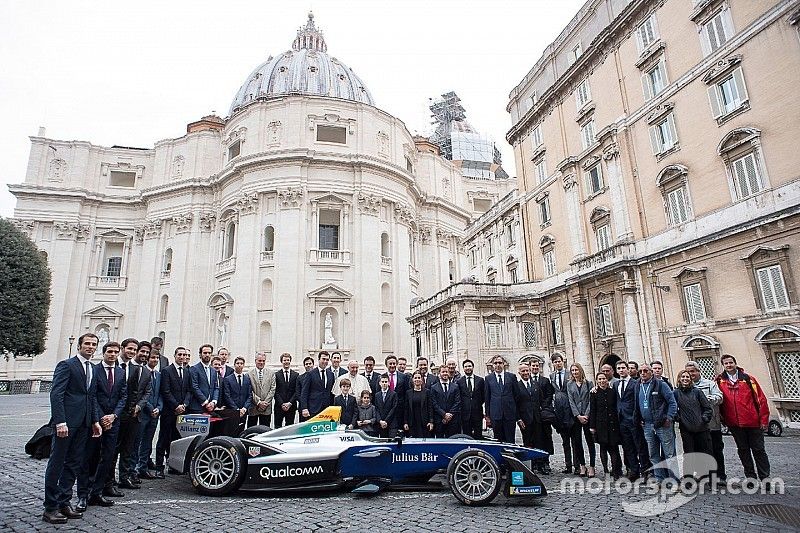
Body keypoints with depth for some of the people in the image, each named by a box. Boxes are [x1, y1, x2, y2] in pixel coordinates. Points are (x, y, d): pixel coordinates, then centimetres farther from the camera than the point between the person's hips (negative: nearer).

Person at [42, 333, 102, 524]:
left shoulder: (93, 370, 16)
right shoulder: (66, 365, -6)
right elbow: (56, 394, -13)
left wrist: (95, 420, 12)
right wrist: (60, 421, -21)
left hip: (84, 424, 7)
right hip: (66, 422, -7)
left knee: (73, 464, 10)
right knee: (57, 463, 1)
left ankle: (64, 503, 18)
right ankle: (50, 508, 9)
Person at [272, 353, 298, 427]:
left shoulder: (296, 375, 6)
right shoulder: (276, 375, 3)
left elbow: (297, 391, 2)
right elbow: (275, 391, -2)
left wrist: (290, 403, -9)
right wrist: (282, 404, -10)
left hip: (291, 406, 1)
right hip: (279, 407, -1)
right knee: (278, 427, 0)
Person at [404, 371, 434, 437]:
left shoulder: (426, 392, 3)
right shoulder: (409, 393, 7)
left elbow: (430, 407, 1)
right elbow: (406, 409, 8)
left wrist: (431, 421, -7)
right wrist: (405, 422, 2)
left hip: (424, 422, -1)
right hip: (412, 423, 2)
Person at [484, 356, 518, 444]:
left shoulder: (512, 376, 5)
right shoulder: (488, 378, 5)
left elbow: (516, 395, 7)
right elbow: (487, 398, 6)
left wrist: (518, 413, 6)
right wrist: (487, 415, 4)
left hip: (510, 414, 0)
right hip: (495, 414, 0)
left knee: (510, 440, 3)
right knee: (498, 441, 6)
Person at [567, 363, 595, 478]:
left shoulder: (589, 383, 4)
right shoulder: (570, 385, 8)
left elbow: (591, 400, -1)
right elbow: (571, 401, 2)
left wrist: (586, 415, -11)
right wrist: (578, 416, -8)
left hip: (587, 416, -2)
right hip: (575, 417, 2)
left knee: (590, 441, 0)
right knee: (577, 442, 2)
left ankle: (591, 467, 4)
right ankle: (582, 466, 12)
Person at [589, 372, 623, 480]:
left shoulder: (613, 391, 5)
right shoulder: (594, 393, 1)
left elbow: (616, 407, 8)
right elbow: (592, 410, 0)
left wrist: (618, 422, 2)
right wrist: (592, 426, -3)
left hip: (613, 423, 1)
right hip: (601, 424, -1)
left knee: (614, 447, -3)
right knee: (603, 448, 6)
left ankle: (615, 471, 4)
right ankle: (605, 469, 15)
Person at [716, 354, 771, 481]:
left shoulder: (748, 379, -1)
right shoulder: (720, 381, 2)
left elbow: (761, 399, -2)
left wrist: (764, 420, -5)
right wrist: (723, 418, 5)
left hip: (753, 422, -2)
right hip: (734, 423, 2)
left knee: (758, 449, 6)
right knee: (743, 450, 12)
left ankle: (765, 477, 16)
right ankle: (750, 476, 23)